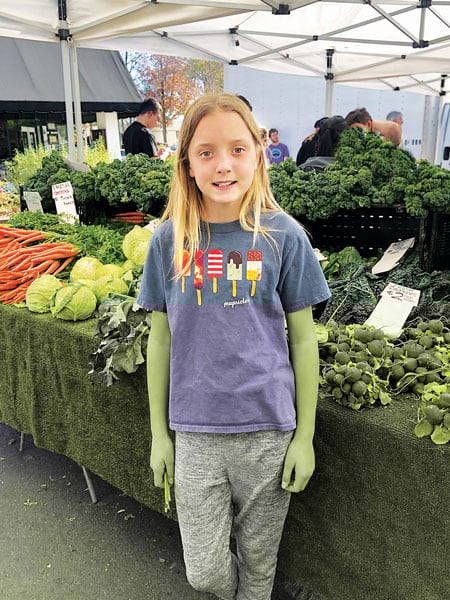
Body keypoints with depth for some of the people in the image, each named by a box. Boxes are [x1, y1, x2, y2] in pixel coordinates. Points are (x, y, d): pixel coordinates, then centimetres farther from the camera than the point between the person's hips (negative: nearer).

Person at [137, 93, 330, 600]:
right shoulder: (169, 239, -4)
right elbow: (160, 339, 3)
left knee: (258, 558, 18)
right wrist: (159, 433, 7)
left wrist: (305, 436, -1)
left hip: (268, 429, -1)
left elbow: (303, 339, -2)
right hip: (195, 430, 1)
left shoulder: (283, 235, -7)